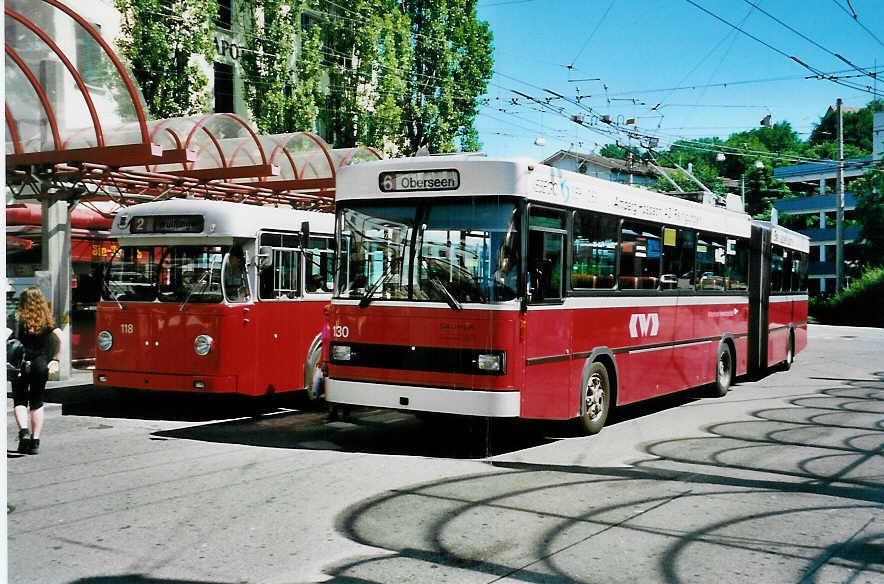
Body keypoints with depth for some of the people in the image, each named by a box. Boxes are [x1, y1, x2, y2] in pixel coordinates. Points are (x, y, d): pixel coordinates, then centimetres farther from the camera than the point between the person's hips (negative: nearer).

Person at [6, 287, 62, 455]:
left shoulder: (17, 317, -4)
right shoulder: (47, 319, 3)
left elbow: (5, 335, -18)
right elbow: (60, 338, -6)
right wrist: (55, 360, -1)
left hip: (21, 365, -2)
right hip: (41, 365, 2)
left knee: (19, 401, 9)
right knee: (37, 403, 12)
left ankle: (24, 431, -15)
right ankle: (35, 441, 11)